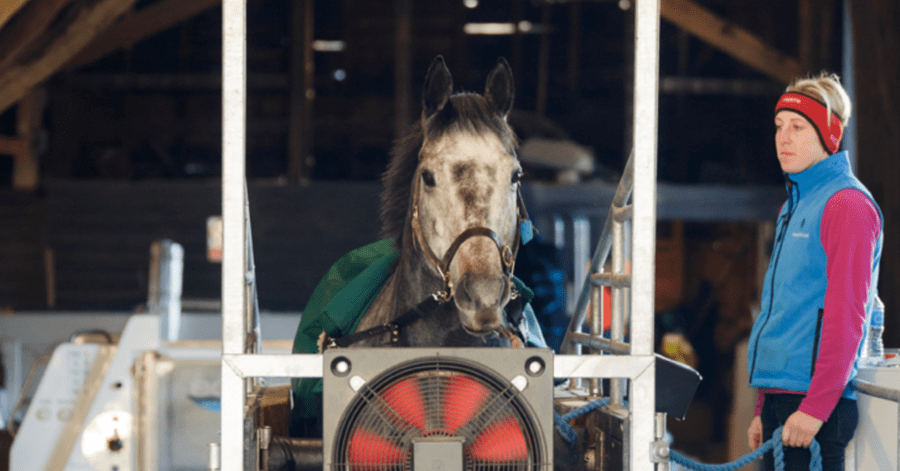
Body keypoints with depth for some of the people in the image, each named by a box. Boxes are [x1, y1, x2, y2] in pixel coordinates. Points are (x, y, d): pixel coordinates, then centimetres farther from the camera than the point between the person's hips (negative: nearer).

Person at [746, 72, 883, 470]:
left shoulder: (847, 204, -8)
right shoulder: (793, 206, 20)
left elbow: (846, 316, -15)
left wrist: (815, 407, -20)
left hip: (814, 400, -9)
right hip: (779, 398, 9)